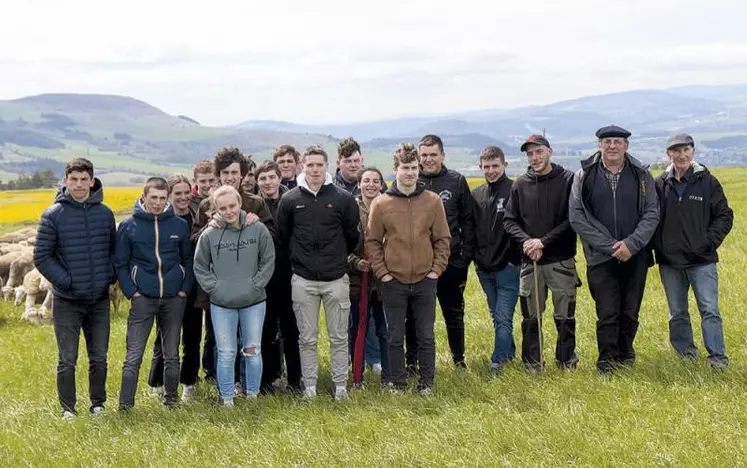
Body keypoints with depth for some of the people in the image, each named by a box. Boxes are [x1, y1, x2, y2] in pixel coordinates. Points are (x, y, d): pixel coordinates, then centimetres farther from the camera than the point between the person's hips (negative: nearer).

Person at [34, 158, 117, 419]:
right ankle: (68, 408, 16)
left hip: (99, 299, 3)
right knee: (67, 360, 4)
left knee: (99, 357, 11)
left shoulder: (105, 213, 3)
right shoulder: (53, 215, -7)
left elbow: (114, 249, 14)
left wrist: (110, 276, 0)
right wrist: (65, 280, -13)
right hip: (67, 300, -3)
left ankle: (98, 404, 25)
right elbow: (41, 258, -6)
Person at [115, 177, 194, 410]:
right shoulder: (128, 226, -1)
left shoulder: (180, 225, 3)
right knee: (134, 356, -4)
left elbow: (188, 260, 9)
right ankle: (125, 404, -1)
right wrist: (131, 292, -7)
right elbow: (120, 264, 2)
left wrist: (185, 289, -1)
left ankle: (171, 399, 24)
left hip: (174, 298, 2)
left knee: (172, 355, 11)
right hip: (142, 298, -2)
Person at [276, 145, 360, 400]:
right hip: (303, 280, 0)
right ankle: (309, 386, 17)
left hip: (337, 278, 0)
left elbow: (352, 236, 7)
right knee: (307, 338, 7)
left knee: (339, 337, 6)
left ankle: (341, 386, 16)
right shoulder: (290, 200, 0)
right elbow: (283, 236, 10)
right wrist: (300, 258, 10)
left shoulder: (343, 199, -2)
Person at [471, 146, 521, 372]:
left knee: (504, 318, -6)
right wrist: (475, 258, 9)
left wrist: (515, 258, -12)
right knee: (496, 316, 16)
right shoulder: (476, 195, 9)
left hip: (508, 267, -6)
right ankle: (509, 351, 30)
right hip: (484, 268, 6)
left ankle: (498, 360, -2)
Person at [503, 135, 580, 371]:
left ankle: (567, 365, 17)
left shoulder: (568, 180, -3)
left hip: (561, 260, -3)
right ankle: (531, 367, 19)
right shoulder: (521, 184, 7)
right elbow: (509, 220, 7)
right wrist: (526, 241, -11)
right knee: (530, 318, 8)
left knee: (565, 317, 4)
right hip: (530, 261, 3)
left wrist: (544, 241, -15)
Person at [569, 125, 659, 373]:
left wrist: (631, 244, -13)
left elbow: (652, 213, 1)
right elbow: (576, 217, -3)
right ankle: (607, 362, 9)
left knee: (630, 313, 9)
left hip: (635, 257, 2)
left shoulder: (641, 174, 4)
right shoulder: (585, 175, 0)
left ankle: (625, 353, 29)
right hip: (601, 257, -2)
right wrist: (610, 246, -10)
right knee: (607, 313, -4)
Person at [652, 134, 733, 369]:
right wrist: (656, 246, -2)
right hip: (670, 261, 2)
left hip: (702, 260, -2)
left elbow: (725, 215, 2)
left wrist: (710, 241, -7)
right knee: (677, 313, 12)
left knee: (710, 310, -5)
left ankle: (718, 356, 1)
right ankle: (685, 353, 25)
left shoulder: (707, 181, -2)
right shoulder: (660, 184, 3)